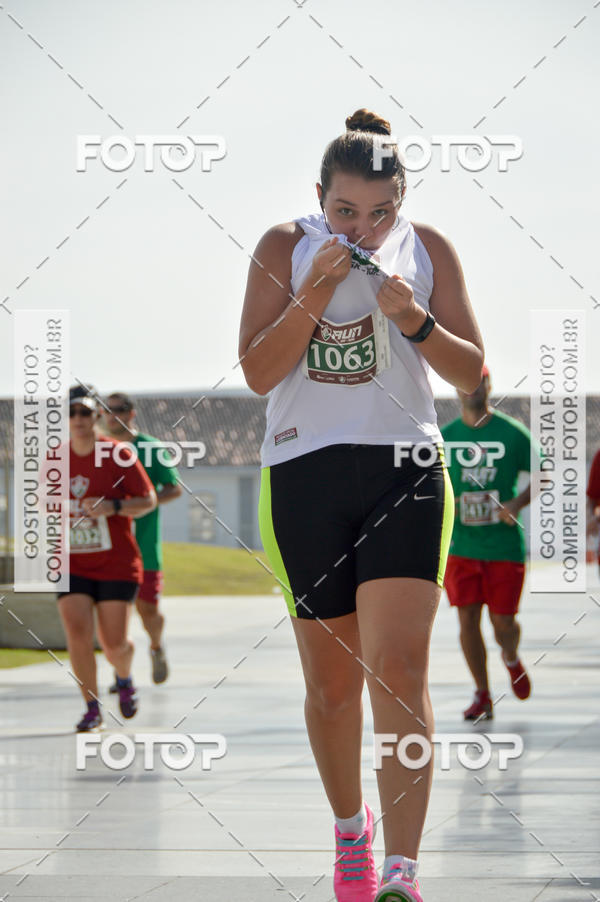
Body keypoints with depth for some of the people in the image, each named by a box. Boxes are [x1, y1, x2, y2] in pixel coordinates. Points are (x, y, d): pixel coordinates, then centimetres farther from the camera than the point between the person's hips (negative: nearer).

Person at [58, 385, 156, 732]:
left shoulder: (117, 455, -8)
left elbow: (148, 500, -6)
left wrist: (113, 507, -21)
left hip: (116, 564, -2)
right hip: (72, 565, 2)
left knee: (114, 643, -1)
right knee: (78, 635, -14)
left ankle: (125, 679, 34)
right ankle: (92, 708, -1)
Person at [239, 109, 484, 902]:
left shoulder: (428, 249, 2)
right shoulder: (285, 247, 0)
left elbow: (472, 374, 4)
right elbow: (258, 372, -5)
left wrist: (416, 321, -14)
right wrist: (314, 294, -18)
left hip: (404, 469, -1)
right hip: (304, 472, 1)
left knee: (398, 665, -16)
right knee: (331, 679, 8)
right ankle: (350, 826, 33)